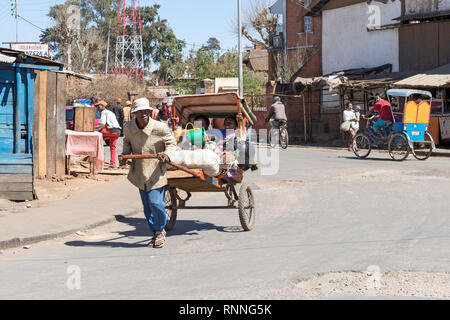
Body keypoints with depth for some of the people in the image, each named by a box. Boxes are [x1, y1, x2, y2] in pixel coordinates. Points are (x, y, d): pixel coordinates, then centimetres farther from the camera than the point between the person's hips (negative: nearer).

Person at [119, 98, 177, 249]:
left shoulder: (160, 128, -14)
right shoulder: (128, 128, -3)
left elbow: (172, 143, -1)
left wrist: (167, 154, -20)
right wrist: (125, 154, 0)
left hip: (156, 172, -4)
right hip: (139, 172, 4)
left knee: (155, 202, -13)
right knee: (147, 206, 10)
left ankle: (160, 231, 13)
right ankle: (155, 233, 27)